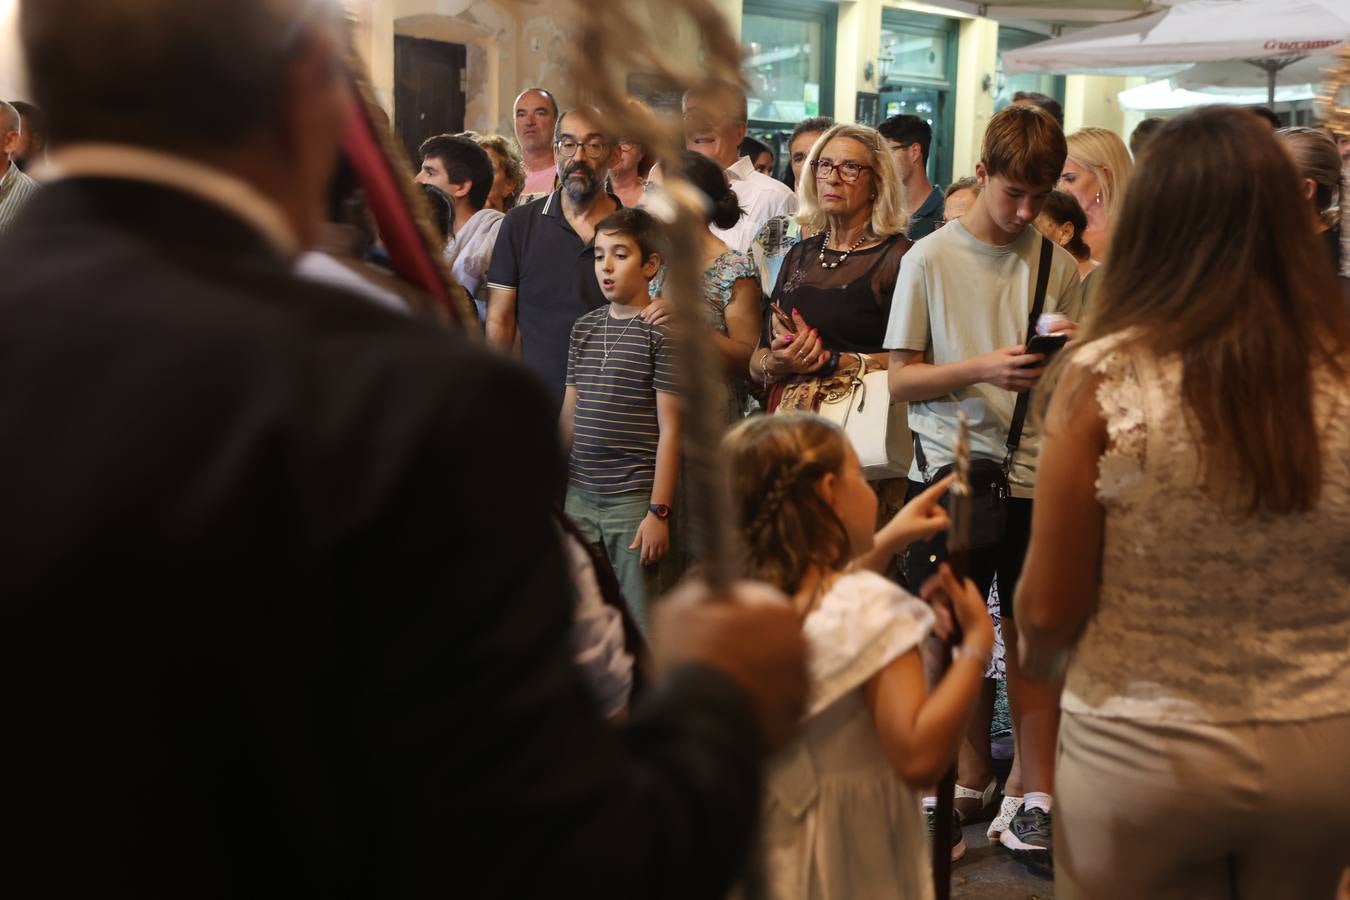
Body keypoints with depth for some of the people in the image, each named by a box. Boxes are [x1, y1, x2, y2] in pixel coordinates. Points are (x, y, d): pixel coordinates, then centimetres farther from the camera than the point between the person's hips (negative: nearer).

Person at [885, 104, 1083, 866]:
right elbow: (902, 379, -2)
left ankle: (1033, 794, 16)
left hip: (1034, 476, 2)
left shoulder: (1057, 264, 5)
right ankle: (966, 779, 24)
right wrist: (981, 368, -17)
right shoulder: (931, 258, -1)